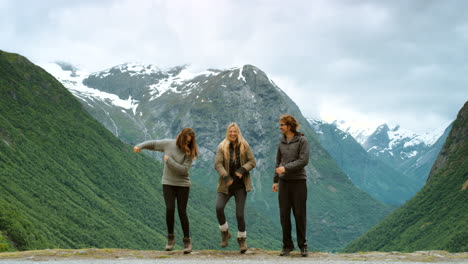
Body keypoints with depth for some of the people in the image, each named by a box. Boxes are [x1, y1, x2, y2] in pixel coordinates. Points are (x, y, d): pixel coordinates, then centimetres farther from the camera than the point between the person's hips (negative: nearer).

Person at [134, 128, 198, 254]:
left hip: (182, 184, -2)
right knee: (170, 209, -11)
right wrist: (140, 146, -1)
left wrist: (169, 161, -19)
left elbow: (184, 170, -19)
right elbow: (153, 144, 13)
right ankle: (170, 238, 7)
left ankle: (187, 241, 10)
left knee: (182, 212, -3)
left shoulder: (189, 152, -9)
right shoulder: (168, 144, -1)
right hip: (168, 183, 2)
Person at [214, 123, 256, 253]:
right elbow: (217, 164, -7)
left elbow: (252, 161, 2)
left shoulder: (245, 146, 2)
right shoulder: (222, 147, -1)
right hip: (226, 185, 0)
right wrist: (226, 177, -22)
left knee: (240, 214, -2)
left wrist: (243, 170, -17)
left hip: (241, 185, 0)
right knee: (219, 207, -18)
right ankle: (225, 232, 5)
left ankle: (242, 239, 16)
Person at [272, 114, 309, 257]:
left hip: (299, 181, -4)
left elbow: (304, 160, -15)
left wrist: (286, 168, -19)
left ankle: (302, 245, 12)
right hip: (284, 182, 4)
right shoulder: (281, 141, 10)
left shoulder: (302, 140, -6)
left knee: (300, 214, 0)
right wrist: (275, 180, 12)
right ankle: (287, 245, 12)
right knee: (284, 214, 3)